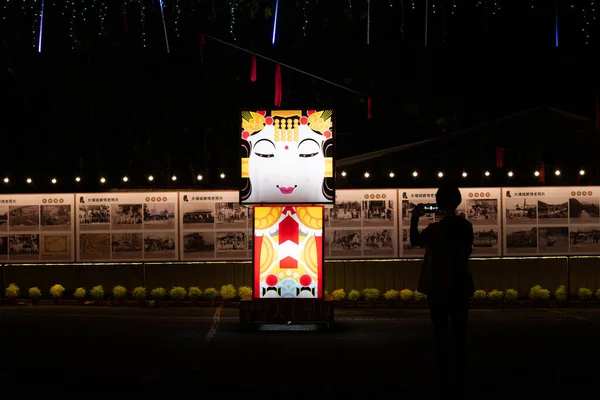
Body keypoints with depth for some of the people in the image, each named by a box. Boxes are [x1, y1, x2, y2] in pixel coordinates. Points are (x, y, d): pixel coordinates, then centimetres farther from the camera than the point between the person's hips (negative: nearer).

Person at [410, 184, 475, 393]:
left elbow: (415, 241, -1)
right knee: (459, 333, 9)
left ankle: (443, 378, 3)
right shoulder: (466, 226, -1)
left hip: (440, 287, -4)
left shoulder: (435, 229, -15)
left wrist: (415, 218, 7)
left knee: (441, 333, 3)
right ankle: (459, 378, 10)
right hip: (461, 286, 4)